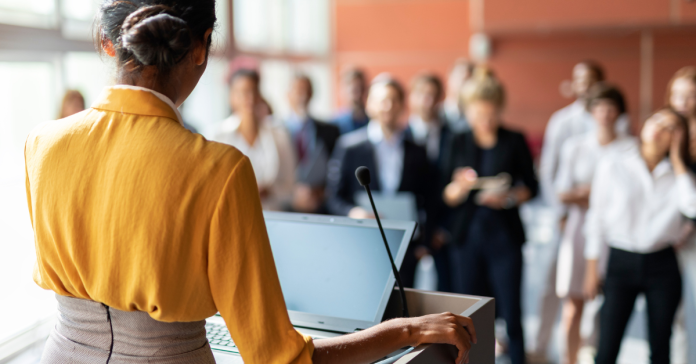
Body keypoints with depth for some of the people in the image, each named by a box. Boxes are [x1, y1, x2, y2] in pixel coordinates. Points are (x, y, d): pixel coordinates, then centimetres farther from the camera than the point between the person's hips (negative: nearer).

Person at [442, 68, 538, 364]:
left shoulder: (515, 141, 3)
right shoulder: (459, 143, 7)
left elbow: (531, 186, 6)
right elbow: (447, 196, 5)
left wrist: (509, 197, -13)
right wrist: (460, 187, -16)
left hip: (504, 237, -1)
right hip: (467, 237, 2)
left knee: (511, 312, -1)